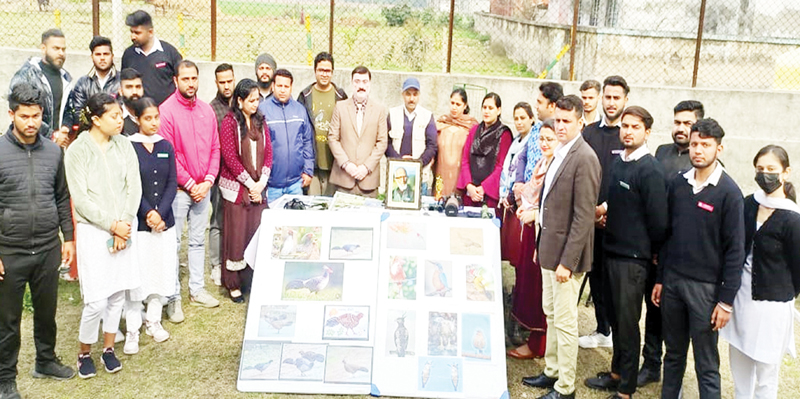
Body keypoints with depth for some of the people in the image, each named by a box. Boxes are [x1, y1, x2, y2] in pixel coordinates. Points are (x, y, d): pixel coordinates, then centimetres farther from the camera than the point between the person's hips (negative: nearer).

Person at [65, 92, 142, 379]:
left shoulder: (123, 145, 3)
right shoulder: (77, 150, -9)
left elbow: (134, 187, 0)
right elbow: (81, 199, -10)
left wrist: (124, 226, -9)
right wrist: (112, 225, -13)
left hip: (124, 229, 4)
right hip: (94, 231, -4)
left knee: (118, 293, 10)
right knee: (97, 300, -5)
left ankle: (108, 348, 27)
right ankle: (84, 353, 18)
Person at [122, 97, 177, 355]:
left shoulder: (166, 147, 7)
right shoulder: (129, 147, -5)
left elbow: (172, 184, 3)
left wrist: (159, 213, -8)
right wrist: (148, 214, -14)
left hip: (164, 221, 4)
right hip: (137, 222, -4)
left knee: (161, 272, 10)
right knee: (136, 276, -3)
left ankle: (153, 321, 26)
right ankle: (132, 331, 7)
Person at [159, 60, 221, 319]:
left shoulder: (206, 110, 8)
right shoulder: (167, 110, -9)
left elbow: (215, 148, 8)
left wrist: (208, 181, -4)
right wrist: (190, 184, -11)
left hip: (203, 188, 5)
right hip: (179, 188, -5)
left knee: (198, 240, 13)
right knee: (172, 242, 0)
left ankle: (198, 289, 24)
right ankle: (173, 297, 7)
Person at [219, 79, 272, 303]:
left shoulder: (260, 122, 10)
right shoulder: (230, 123, -7)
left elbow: (268, 152, 7)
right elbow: (230, 157, -12)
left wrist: (261, 183, -4)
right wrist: (250, 183, -12)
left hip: (258, 188, 5)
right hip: (236, 188, -5)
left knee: (257, 232, 5)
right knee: (236, 235, 0)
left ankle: (255, 280, 16)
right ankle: (234, 284, 10)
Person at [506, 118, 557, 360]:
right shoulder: (541, 164, 13)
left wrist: (535, 214, -18)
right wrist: (524, 206, 5)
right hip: (533, 229, 9)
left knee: (539, 286, -1)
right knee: (527, 277, 14)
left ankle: (538, 344, 11)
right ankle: (534, 337, 27)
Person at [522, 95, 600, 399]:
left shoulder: (584, 159, -18)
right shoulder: (560, 153, 10)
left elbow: (584, 216, -21)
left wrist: (567, 261, -21)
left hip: (566, 253, -9)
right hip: (550, 248, 9)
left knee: (565, 321, 1)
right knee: (551, 314, 19)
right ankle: (552, 372, 34)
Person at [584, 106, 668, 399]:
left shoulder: (650, 170, -17)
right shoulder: (618, 162, 8)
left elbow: (658, 220, -15)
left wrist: (652, 253, -4)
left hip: (633, 257, -7)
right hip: (612, 251, 7)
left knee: (628, 323, 2)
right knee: (616, 317, 18)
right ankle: (616, 373, 33)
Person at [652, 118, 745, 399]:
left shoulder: (729, 192, -10)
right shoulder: (677, 184, 4)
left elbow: (735, 250, -10)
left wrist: (726, 300, -11)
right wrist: (660, 279, 11)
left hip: (706, 286, -4)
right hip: (672, 280, 5)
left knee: (707, 365, 4)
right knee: (673, 354, 16)